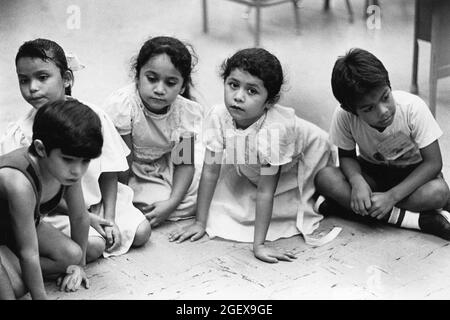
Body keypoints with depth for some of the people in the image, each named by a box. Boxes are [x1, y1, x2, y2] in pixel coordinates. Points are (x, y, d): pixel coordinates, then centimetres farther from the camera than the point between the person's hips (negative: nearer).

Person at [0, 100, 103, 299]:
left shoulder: (68, 169, -20)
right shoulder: (20, 183, -43)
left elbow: (79, 217, -3)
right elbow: (29, 253, -34)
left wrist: (79, 263, 7)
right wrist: (40, 297, -27)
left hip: (23, 224, 7)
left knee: (71, 255, -8)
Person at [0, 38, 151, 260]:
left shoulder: (92, 116, -10)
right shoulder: (19, 135, -16)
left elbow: (109, 171, -3)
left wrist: (109, 216, -12)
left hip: (98, 200, 4)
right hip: (54, 210, -4)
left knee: (141, 232, -8)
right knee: (92, 247, -26)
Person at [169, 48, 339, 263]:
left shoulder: (273, 130, -43)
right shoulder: (218, 116, -30)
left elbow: (265, 191, -37)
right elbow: (210, 172, -20)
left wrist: (259, 244, -37)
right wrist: (200, 222, -17)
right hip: (250, 171, 4)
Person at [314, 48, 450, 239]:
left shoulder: (412, 107, -29)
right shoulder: (344, 116, -25)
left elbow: (433, 163, -23)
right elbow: (346, 157, -8)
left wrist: (391, 196, -32)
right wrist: (356, 180, -32)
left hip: (412, 172, -1)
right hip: (371, 172, 2)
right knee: (324, 178, -28)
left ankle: (345, 205, -22)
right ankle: (419, 220, -27)